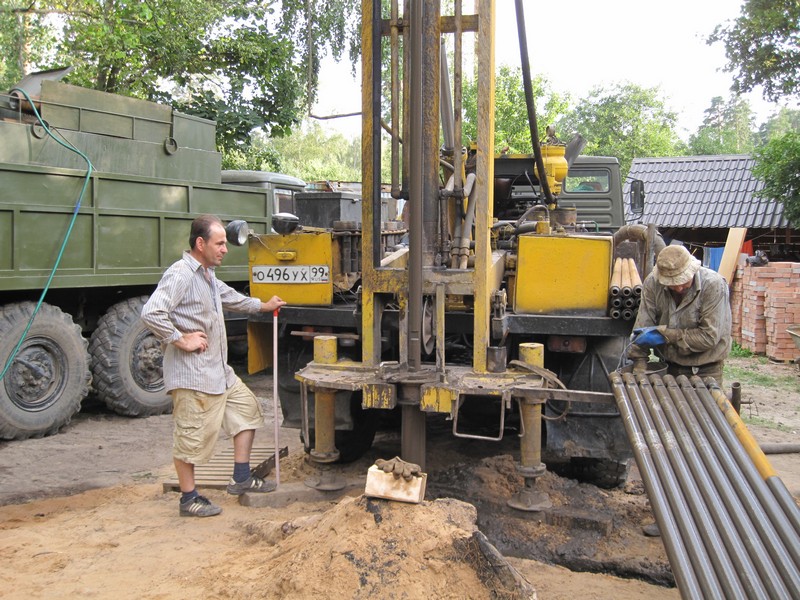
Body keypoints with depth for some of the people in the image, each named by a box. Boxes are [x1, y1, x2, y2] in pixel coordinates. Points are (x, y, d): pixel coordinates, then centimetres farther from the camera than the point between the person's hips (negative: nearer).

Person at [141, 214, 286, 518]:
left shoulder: (208, 275, 15)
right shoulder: (180, 274, -17)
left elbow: (229, 297, 37)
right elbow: (151, 313, -29)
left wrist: (262, 305, 43)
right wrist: (181, 340, -22)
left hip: (218, 369, 10)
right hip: (192, 373, -10)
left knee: (246, 407, 16)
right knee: (192, 435, 0)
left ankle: (241, 479, 24)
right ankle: (189, 499, 14)